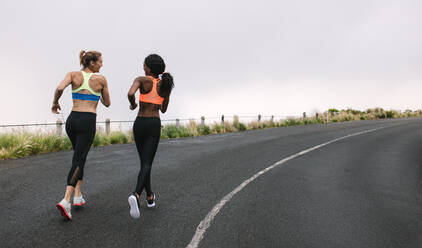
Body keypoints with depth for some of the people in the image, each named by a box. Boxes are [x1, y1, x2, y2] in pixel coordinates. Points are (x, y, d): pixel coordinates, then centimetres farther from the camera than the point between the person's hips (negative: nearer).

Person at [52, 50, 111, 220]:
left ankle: (78, 196, 21)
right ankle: (66, 201, -20)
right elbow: (107, 103, 10)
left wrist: (55, 102, 4)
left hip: (72, 120, 4)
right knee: (78, 161, -4)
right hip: (88, 122, -4)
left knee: (80, 157, 21)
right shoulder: (101, 79, 1)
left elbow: (59, 88, -15)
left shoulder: (73, 75, 5)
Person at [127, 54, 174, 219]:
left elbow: (130, 93, -24)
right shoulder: (166, 85, 6)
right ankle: (136, 195, -29)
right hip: (154, 125, 0)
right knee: (146, 164, -4)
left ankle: (150, 197, 27)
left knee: (144, 162, 15)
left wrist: (133, 105, -3)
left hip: (139, 124, 0)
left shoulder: (142, 80, -3)